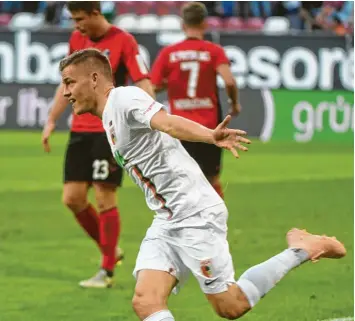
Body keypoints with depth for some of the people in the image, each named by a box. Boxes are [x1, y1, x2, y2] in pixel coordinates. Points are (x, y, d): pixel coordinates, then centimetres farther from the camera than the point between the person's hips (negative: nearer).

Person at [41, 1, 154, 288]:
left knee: (104, 198, -7)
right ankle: (110, 249, 23)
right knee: (72, 198, 3)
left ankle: (107, 271, 2)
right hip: (80, 129, 7)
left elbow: (144, 85, -14)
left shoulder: (123, 41, -9)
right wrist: (52, 121, 19)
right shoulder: (77, 40, 11)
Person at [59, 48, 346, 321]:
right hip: (166, 222, 9)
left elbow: (167, 122, -30)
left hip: (195, 214, -9)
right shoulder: (110, 116, 19)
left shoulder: (124, 98, -11)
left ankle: (300, 251, 10)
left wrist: (209, 135, -48)